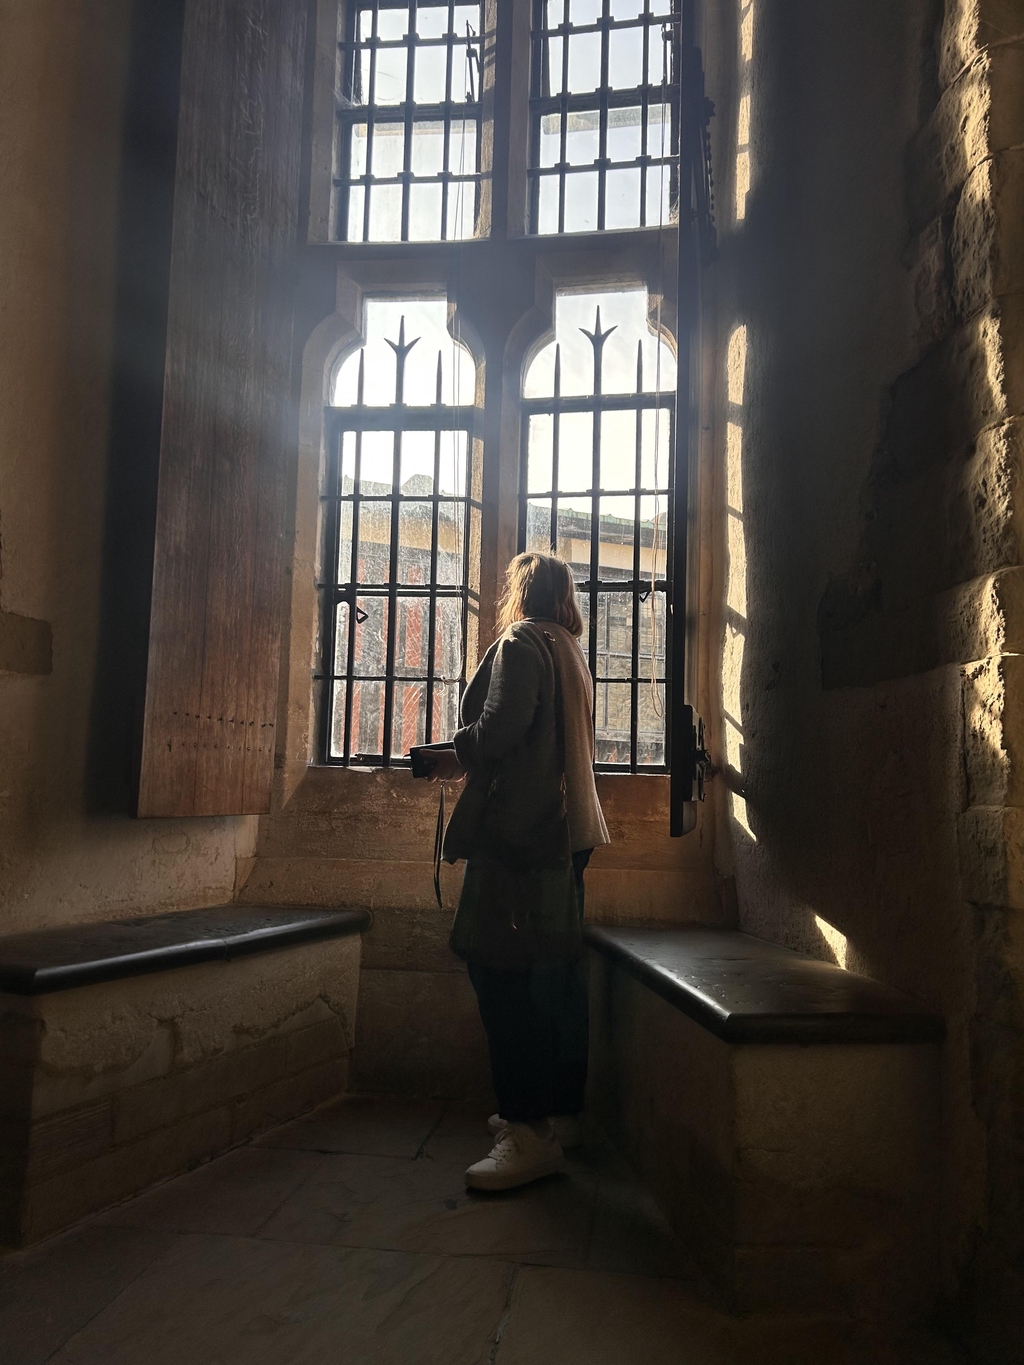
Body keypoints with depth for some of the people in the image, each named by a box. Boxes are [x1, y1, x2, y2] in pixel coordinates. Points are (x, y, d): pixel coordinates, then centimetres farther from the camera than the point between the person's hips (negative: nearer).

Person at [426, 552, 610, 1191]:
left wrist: (457, 754, -1)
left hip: (519, 827, -10)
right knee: (556, 976, 12)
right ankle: (560, 1112, 21)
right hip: (565, 829, 10)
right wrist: (475, 757, 24)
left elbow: (501, 726, -19)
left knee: (503, 972, -8)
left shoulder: (521, 640, -6)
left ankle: (531, 1131, -6)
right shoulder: (571, 651, 21)